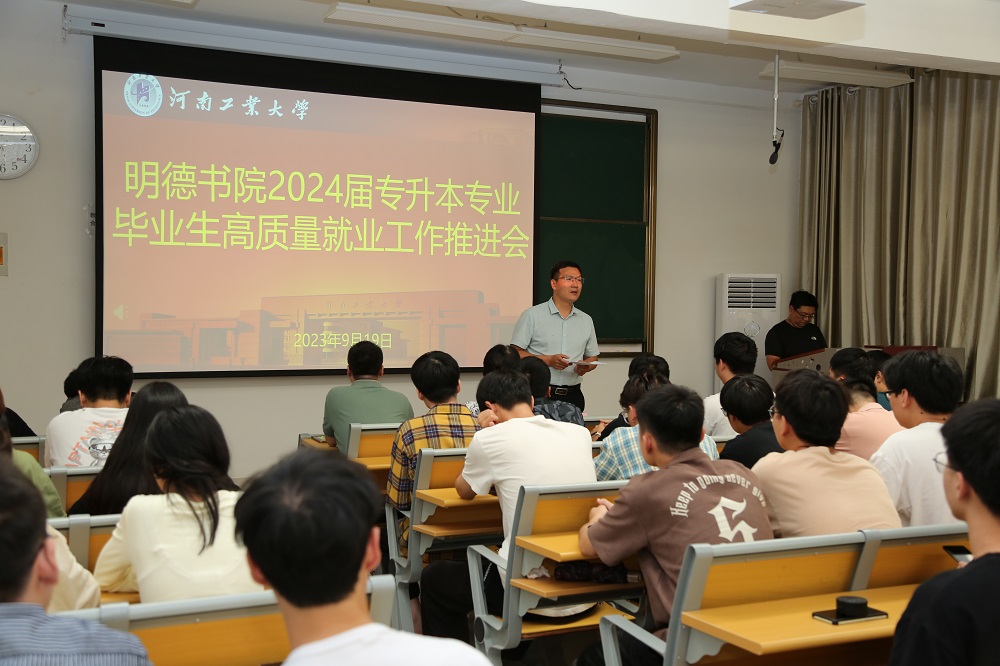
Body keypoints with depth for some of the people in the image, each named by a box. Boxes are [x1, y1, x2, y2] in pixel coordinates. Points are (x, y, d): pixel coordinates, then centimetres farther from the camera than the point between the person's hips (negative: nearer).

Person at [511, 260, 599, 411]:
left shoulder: (586, 320, 15)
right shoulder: (532, 315, 1)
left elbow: (592, 357, 21)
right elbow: (516, 353, -5)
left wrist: (585, 366, -2)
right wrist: (548, 360, -15)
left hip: (573, 396, 4)